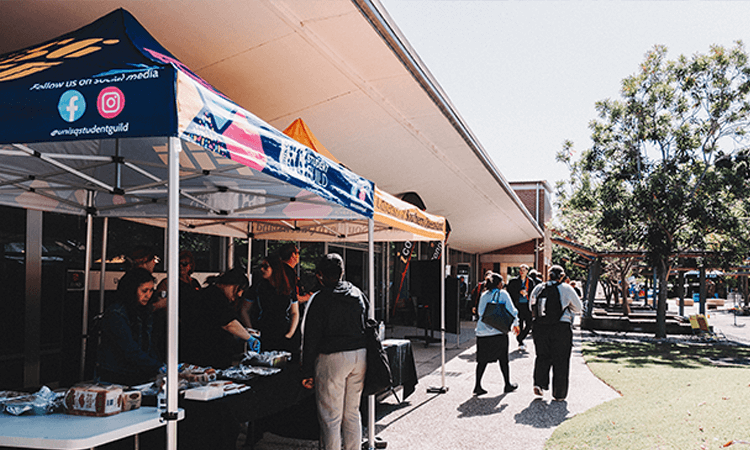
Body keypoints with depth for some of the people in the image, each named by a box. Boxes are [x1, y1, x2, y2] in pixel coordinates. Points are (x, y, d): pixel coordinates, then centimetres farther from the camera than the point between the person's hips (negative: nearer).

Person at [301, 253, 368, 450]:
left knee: (331, 417, 3)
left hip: (332, 359, -6)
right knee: (352, 412, 16)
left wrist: (307, 372, -5)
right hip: (360, 356, 6)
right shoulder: (358, 294, 8)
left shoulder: (321, 299, -9)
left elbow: (311, 338, -9)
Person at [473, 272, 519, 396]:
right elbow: (512, 310, 0)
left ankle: (477, 386, 4)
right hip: (498, 331, -3)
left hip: (482, 331, 3)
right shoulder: (503, 294, -1)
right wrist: (515, 324, 14)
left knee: (482, 360, 8)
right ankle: (508, 384, 22)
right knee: (503, 359, 11)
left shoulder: (484, 295, 10)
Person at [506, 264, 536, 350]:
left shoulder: (531, 281, 8)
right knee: (520, 324, -4)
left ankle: (519, 338, 22)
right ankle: (520, 343, 7)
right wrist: (520, 292, -14)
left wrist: (526, 292, -12)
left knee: (529, 325, 0)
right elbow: (510, 291, -3)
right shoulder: (514, 281, 3)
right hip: (518, 304, -2)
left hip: (527, 305, 2)